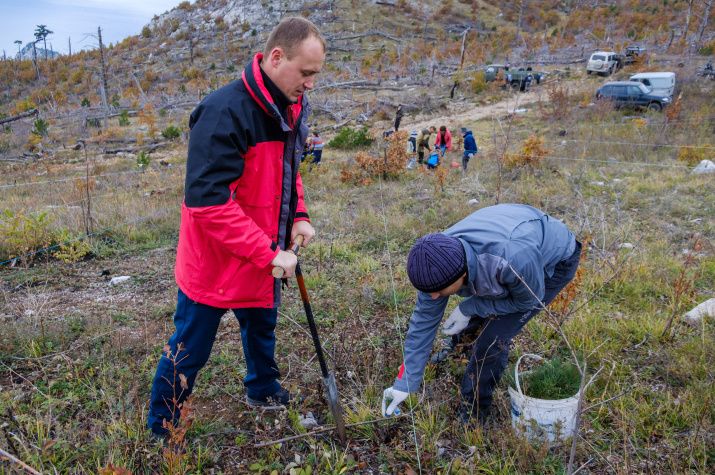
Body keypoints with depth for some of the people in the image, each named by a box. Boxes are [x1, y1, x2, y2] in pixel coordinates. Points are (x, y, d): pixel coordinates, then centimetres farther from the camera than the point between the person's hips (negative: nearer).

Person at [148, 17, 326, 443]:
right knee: (189, 351, 9)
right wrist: (269, 253, -27)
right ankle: (161, 430, 32)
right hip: (215, 262, -8)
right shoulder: (225, 112, -27)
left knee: (262, 328, 27)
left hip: (264, 259, 8)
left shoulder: (290, 109, 2)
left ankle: (263, 389, 53)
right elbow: (207, 201, -31)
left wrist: (299, 217, -1)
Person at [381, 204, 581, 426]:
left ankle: (471, 418, 7)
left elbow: (528, 299, -22)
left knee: (494, 336, -13)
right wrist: (403, 385, -11)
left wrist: (469, 308, -22)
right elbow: (423, 322, -15)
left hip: (555, 264, -5)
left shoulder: (513, 260, -45)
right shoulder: (438, 260, -26)